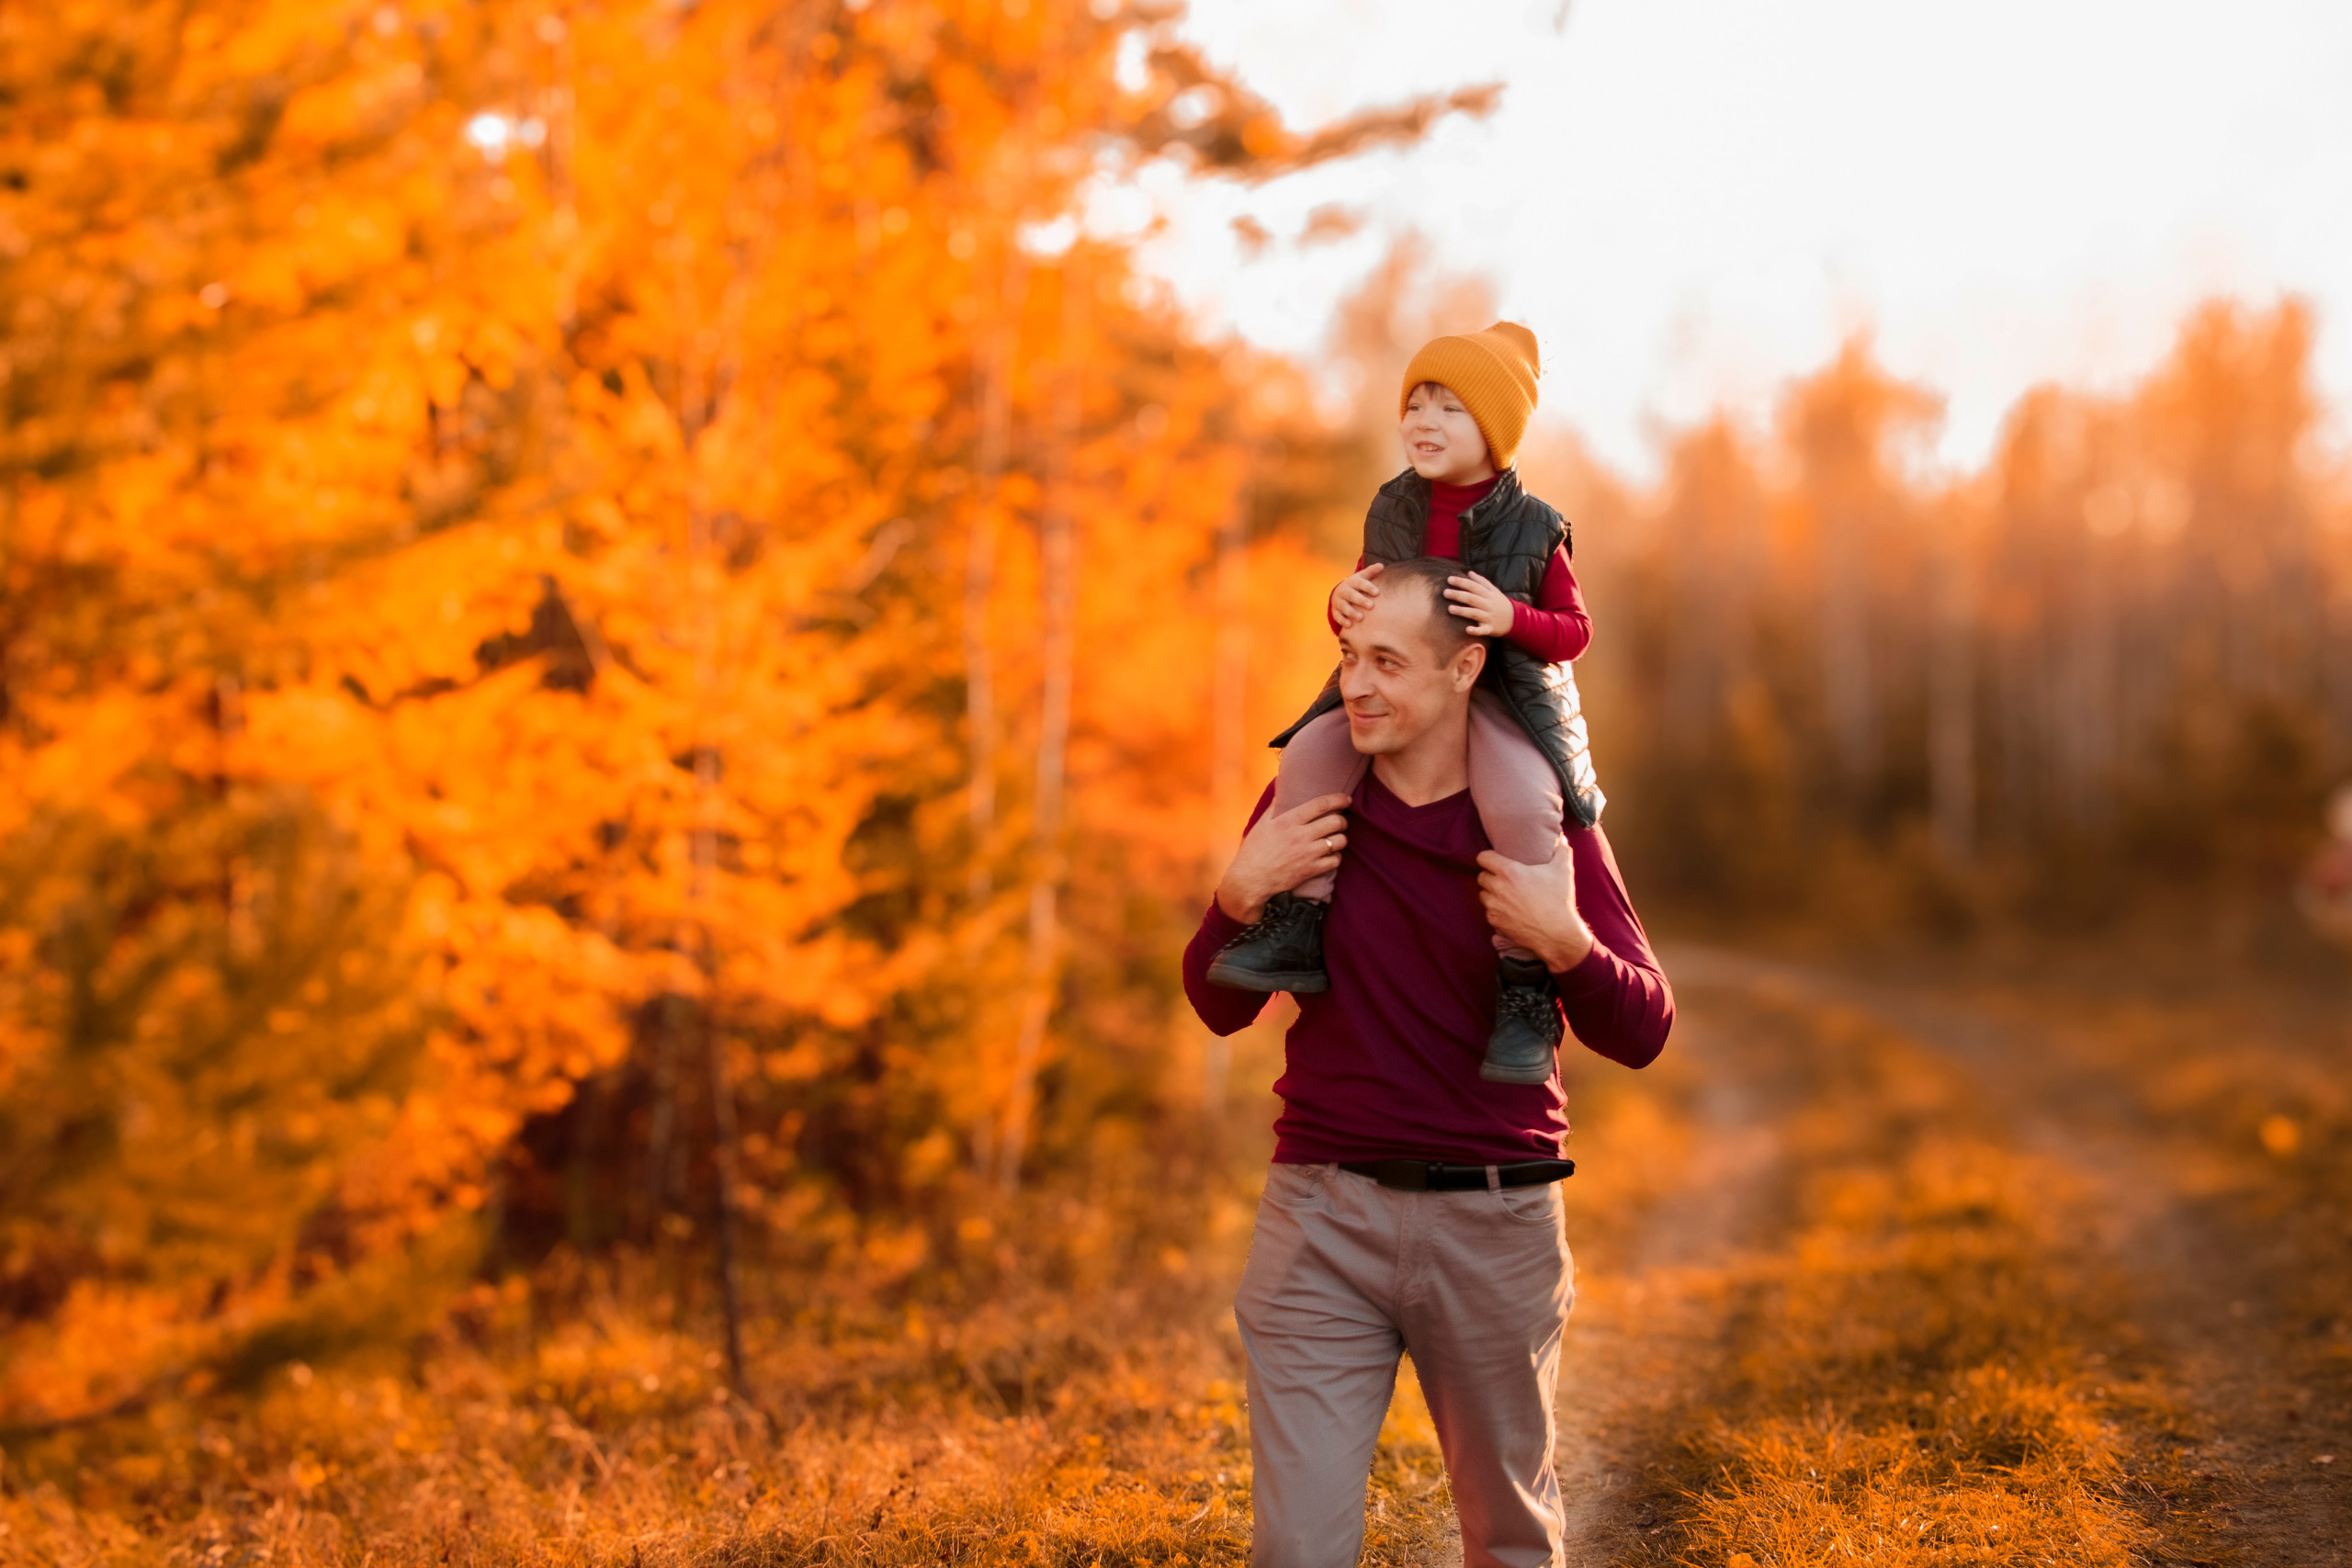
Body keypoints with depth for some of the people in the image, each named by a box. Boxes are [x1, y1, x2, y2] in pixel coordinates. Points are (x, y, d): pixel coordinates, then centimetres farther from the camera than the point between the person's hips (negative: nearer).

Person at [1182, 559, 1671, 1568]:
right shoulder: (1308, 797, 2)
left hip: (1495, 1223, 0)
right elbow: (1220, 1008, 7)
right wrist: (1241, 893, -12)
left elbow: (1641, 1034, -3)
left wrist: (1564, 942, -22)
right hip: (1322, 1217, 1)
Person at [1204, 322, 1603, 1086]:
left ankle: (1526, 988, -18)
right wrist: (1346, 601, -12)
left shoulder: (1529, 528, -7)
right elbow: (1360, 611, 13)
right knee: (1311, 753, -17)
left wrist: (1512, 617, -24)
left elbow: (1574, 629, -3)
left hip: (1505, 695, -4)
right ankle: (1299, 931, -11)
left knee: (1520, 804, -31)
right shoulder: (1393, 512, 4)